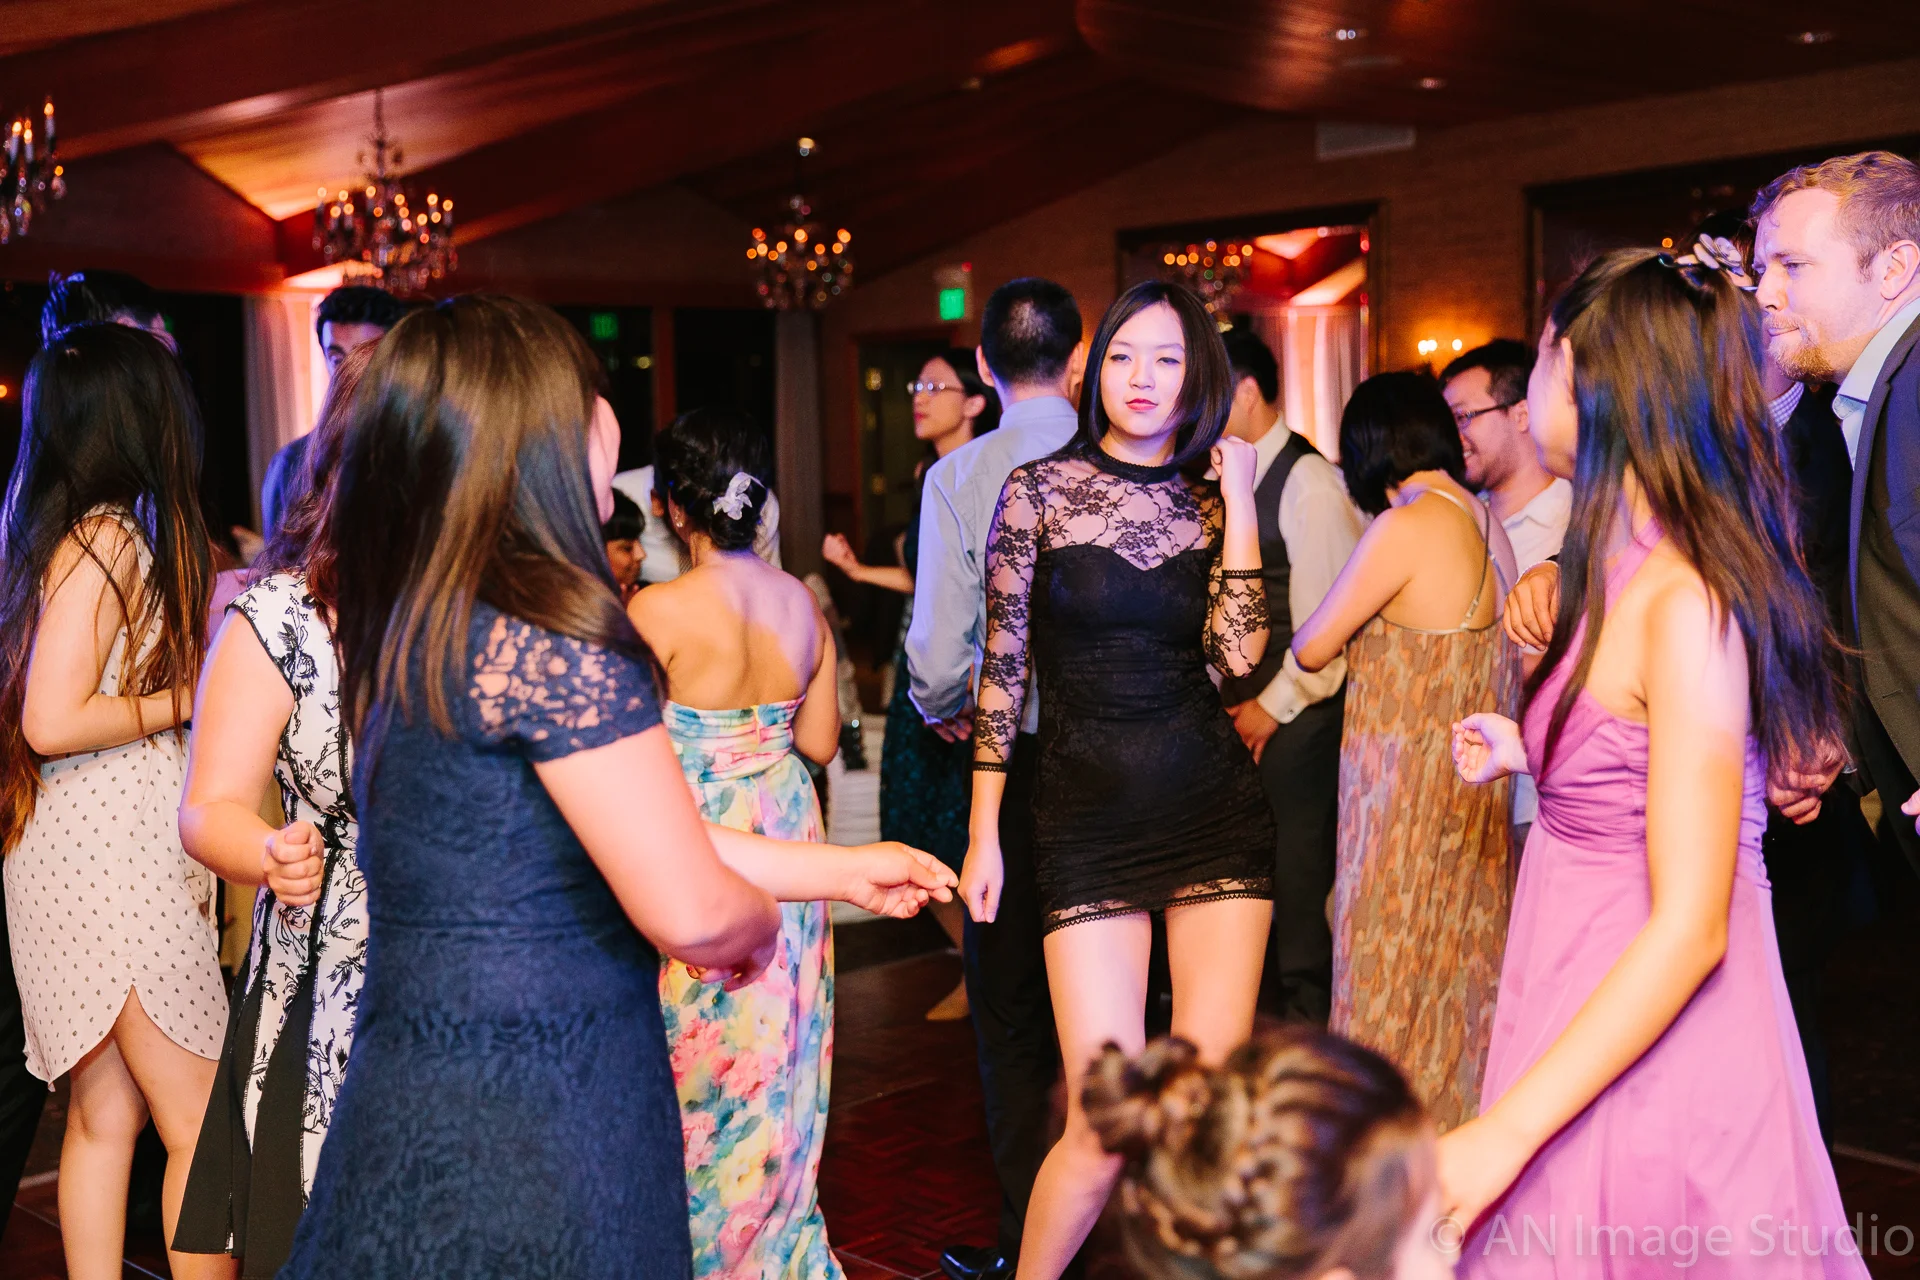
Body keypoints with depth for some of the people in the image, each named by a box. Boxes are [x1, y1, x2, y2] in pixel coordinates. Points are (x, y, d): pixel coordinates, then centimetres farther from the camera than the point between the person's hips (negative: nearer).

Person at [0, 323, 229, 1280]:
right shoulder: (107, 539, -15)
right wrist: (185, 699, -11)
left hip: (93, 850, 9)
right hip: (111, 853, -9)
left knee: (104, 1116, 14)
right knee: (200, 1125, -2)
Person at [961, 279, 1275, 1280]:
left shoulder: (1213, 501, 7)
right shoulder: (1039, 489, 0)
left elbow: (1238, 655, -7)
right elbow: (1003, 666, 2)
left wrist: (1237, 501, -7)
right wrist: (983, 836, 1)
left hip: (1216, 812, 3)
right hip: (1086, 817, -2)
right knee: (1109, 1121, -5)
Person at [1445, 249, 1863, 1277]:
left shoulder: (1687, 604, -21)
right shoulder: (1628, 575, 6)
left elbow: (1689, 926, -24)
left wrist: (1506, 1132, -25)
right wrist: (1523, 754, 11)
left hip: (1648, 1066, -8)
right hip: (1596, 1043, 8)